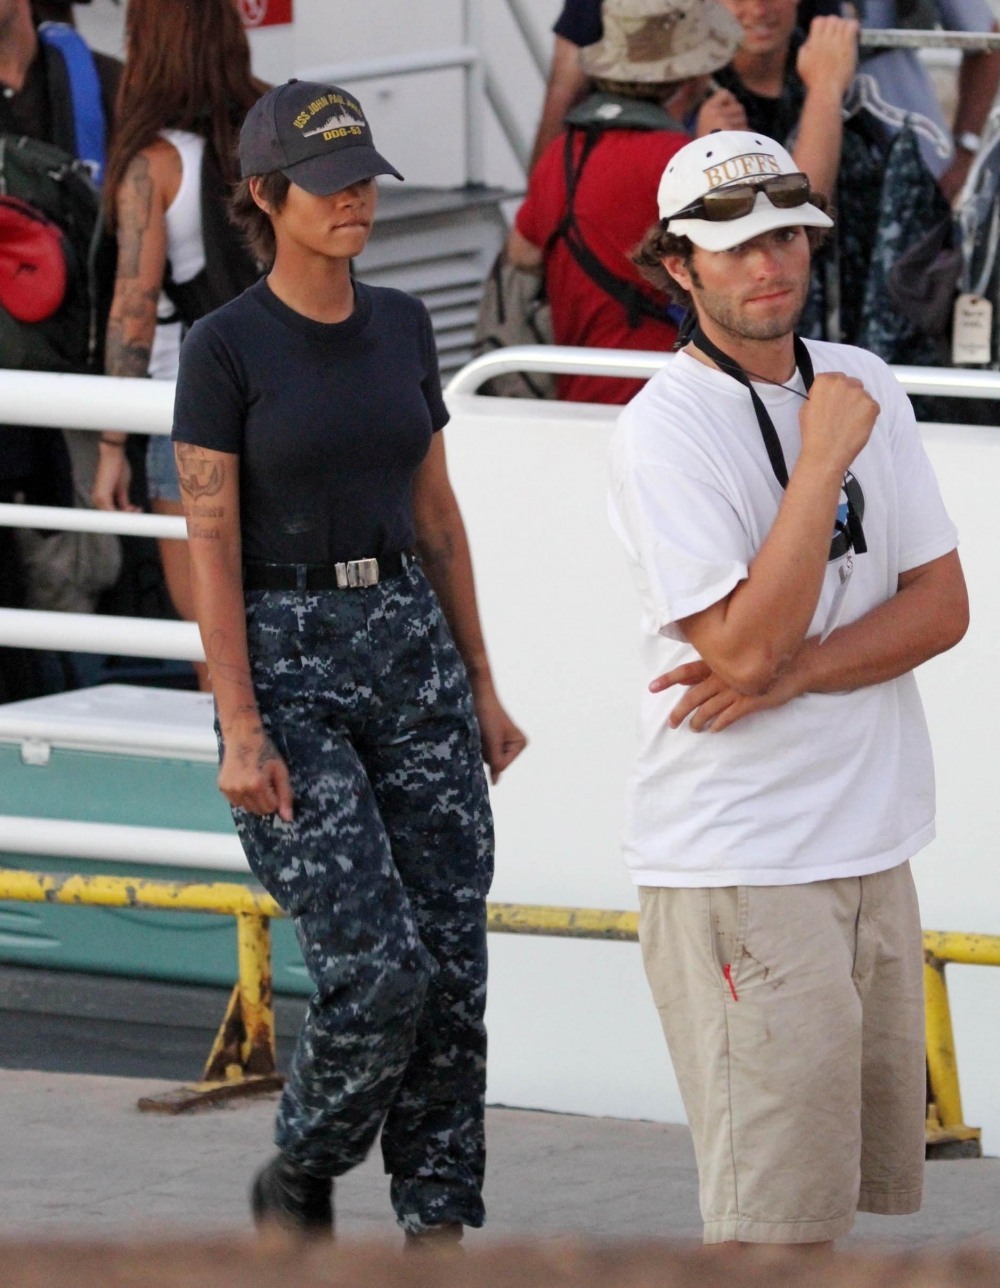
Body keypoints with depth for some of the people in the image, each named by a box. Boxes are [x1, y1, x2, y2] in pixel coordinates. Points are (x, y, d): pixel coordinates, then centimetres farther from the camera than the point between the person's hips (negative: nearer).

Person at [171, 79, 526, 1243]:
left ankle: (440, 1232, 8)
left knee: (452, 969, 0)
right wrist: (241, 732, -16)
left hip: (412, 647, 5)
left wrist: (481, 688, 13)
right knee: (377, 967, -13)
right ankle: (296, 1181, 13)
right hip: (287, 662, -5)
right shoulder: (225, 348, -7)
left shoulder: (401, 327, 9)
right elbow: (210, 545, -10)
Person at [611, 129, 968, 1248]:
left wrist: (791, 673, -12)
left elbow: (942, 605, 4)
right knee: (776, 1217, -9)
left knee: (855, 1185, 11)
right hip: (739, 864, -7)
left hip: (874, 849, 7)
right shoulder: (663, 431, -12)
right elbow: (744, 647, -20)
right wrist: (825, 457, -19)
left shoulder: (863, 388, 9)